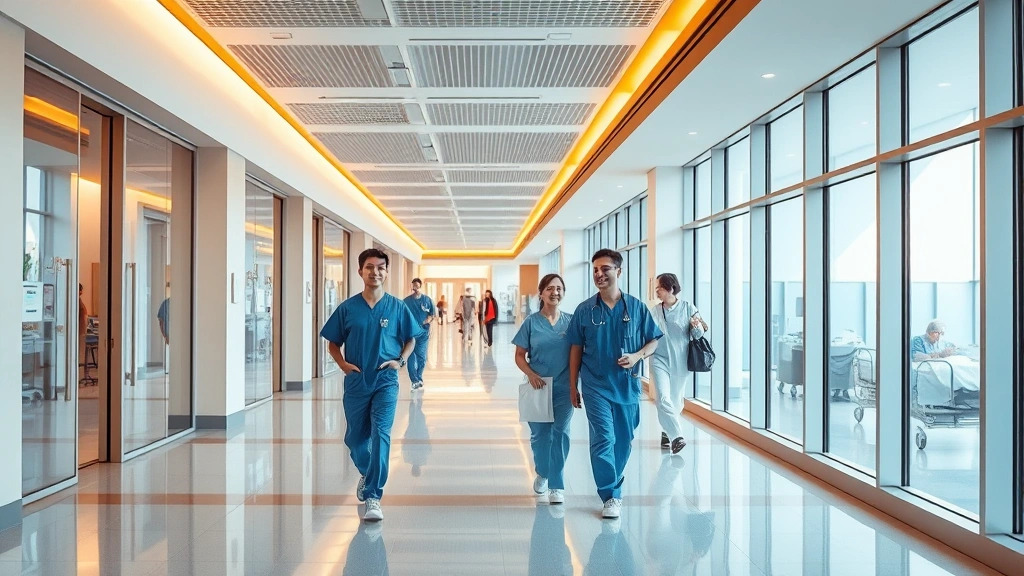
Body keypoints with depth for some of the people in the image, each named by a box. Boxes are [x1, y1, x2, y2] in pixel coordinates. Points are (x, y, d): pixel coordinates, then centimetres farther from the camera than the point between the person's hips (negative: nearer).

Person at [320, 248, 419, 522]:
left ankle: (373, 497, -8)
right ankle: (366, 473, 45)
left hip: (385, 382, -2)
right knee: (355, 437, 14)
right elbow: (333, 343, 7)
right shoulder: (348, 308, -2)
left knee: (381, 433, -14)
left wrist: (400, 361, -7)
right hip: (356, 382, 2)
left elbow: (410, 339, 9)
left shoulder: (397, 307, -3)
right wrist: (343, 364, -8)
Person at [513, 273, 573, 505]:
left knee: (560, 434, -4)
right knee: (539, 434, 11)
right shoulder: (531, 322, -2)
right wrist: (531, 374, -17)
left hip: (564, 388, 0)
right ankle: (542, 473, 38)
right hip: (538, 387, 0)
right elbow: (520, 355, 0)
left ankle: (556, 486, 5)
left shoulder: (571, 321, 1)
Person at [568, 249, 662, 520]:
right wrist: (573, 386, 5)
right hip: (596, 385, -1)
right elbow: (576, 349, 4)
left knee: (624, 440, 12)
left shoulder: (636, 307, -1)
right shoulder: (585, 310, -1)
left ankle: (611, 485, 32)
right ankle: (611, 496, 2)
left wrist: (637, 356, -14)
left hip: (627, 384, 2)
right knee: (603, 439, -8)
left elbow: (654, 341, 7)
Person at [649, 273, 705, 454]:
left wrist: (697, 326, -24)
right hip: (660, 360, 1)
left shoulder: (688, 308, -4)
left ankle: (667, 432, 31)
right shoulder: (655, 311, 3)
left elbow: (699, 335, -4)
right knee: (663, 398, -17)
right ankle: (676, 436, -19)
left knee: (675, 401, 11)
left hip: (681, 362, -1)